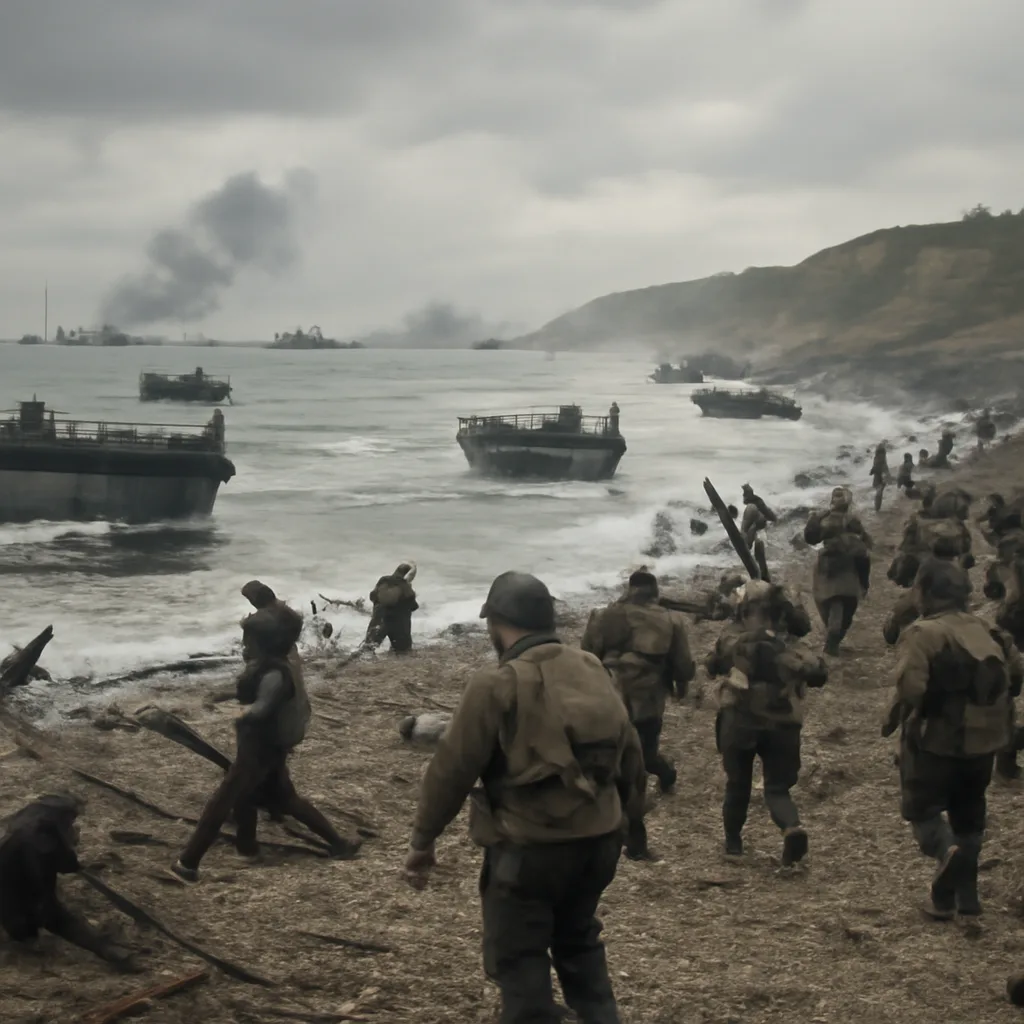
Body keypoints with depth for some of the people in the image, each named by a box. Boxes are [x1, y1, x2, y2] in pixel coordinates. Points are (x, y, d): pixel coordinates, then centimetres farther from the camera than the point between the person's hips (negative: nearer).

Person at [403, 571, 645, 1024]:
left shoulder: (497, 686, -15)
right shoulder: (593, 671, 5)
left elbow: (452, 769, -12)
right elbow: (630, 754, 14)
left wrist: (422, 841, -3)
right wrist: (626, 814, 28)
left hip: (528, 848, -7)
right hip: (598, 840, 7)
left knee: (520, 965, 5)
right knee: (578, 943, 26)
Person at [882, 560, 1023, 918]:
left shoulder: (923, 633, -15)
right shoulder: (988, 631, 4)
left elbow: (910, 688, -26)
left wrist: (893, 718, -10)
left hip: (937, 739, -5)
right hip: (983, 739, 5)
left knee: (921, 807, 11)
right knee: (968, 813, 20)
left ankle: (947, 851, -19)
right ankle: (965, 892, 21)